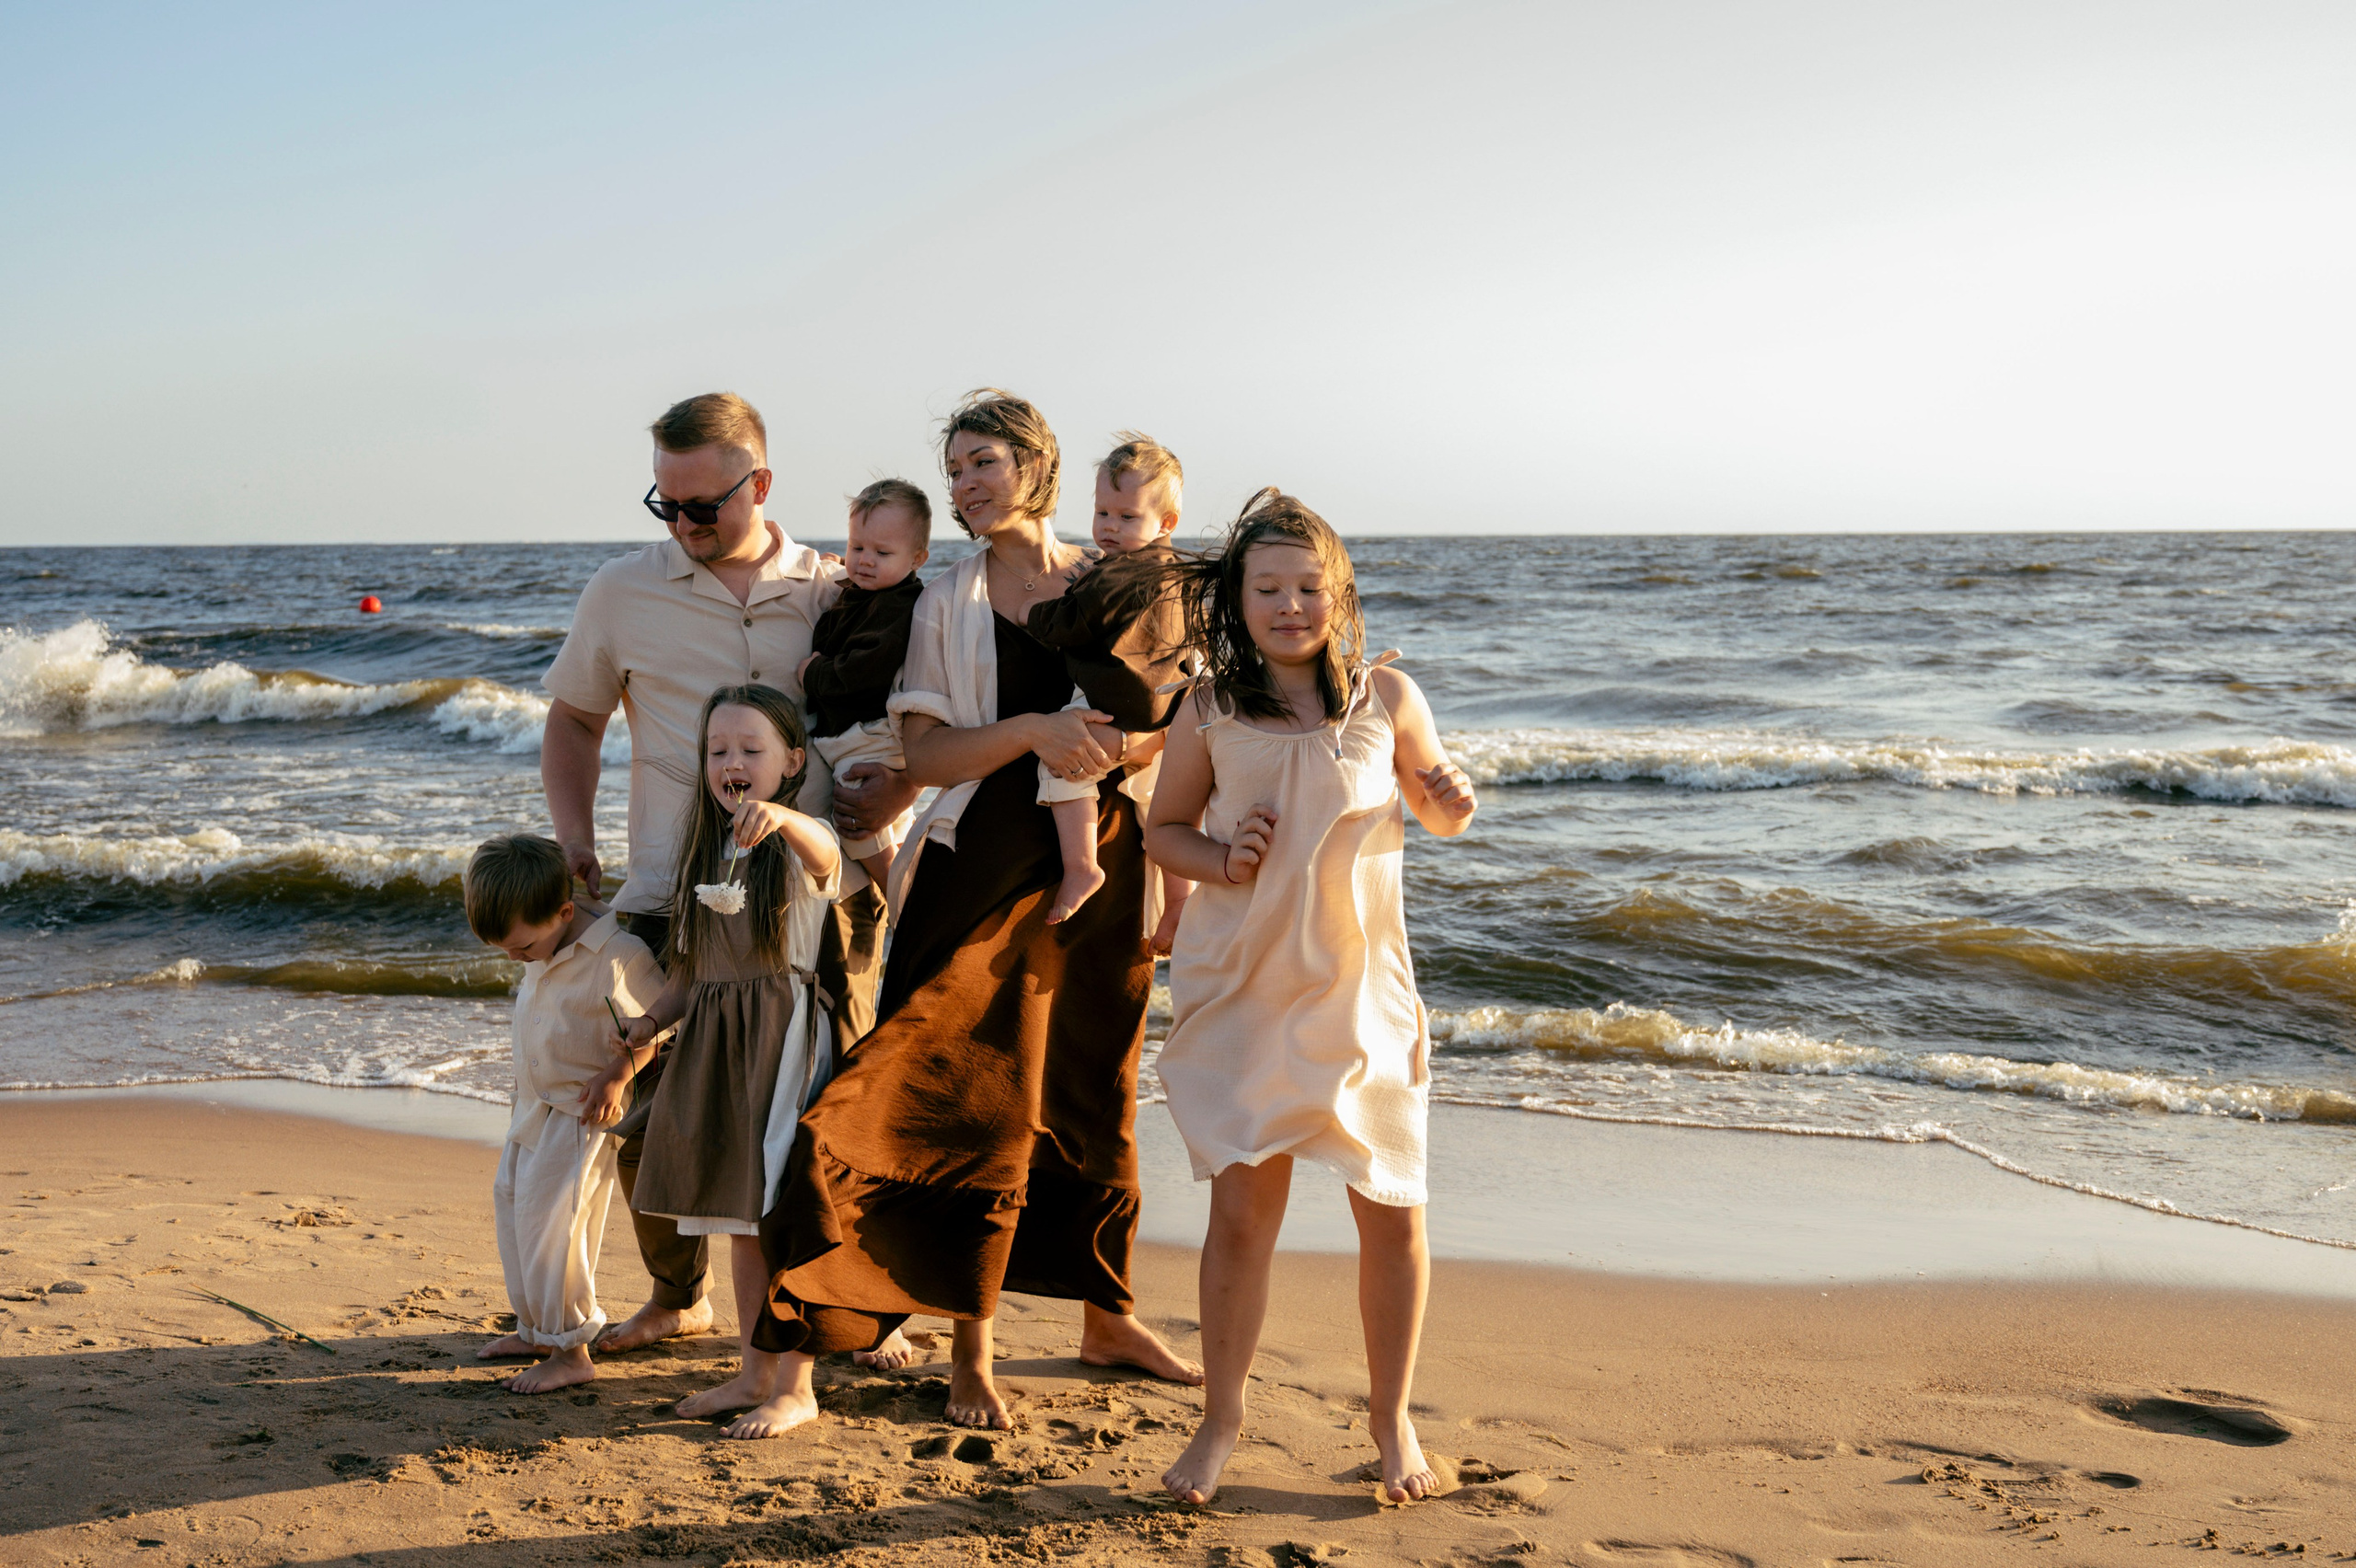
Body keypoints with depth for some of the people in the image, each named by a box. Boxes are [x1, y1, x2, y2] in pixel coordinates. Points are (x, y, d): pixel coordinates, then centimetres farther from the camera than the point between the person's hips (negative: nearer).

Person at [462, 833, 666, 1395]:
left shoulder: (619, 957, -24)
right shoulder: (543, 949, 1)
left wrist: (617, 1073, -23)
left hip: (582, 1118, -9)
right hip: (534, 1112, 9)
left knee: (550, 1229, -9)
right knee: (511, 1208, 17)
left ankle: (570, 1351, 5)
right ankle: (535, 1329, 34)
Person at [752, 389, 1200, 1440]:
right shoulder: (945, 605, 3)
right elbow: (925, 756, -6)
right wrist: (1033, 730, -20)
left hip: (1103, 867, 2)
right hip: (986, 871, -2)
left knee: (1098, 1098, 12)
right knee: (987, 1105, -6)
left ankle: (1106, 1318, 29)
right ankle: (971, 1352, 5)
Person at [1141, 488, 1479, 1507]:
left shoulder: (1387, 697, -1)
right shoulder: (1210, 714, -2)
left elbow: (1438, 808, 12)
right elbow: (1163, 830, 10)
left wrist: (1456, 801, -11)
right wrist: (1222, 860, -11)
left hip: (1362, 990, 1)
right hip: (1244, 990, 0)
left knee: (1392, 1213, 4)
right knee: (1241, 1207, 0)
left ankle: (1390, 1417, 24)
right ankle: (1221, 1418, 19)